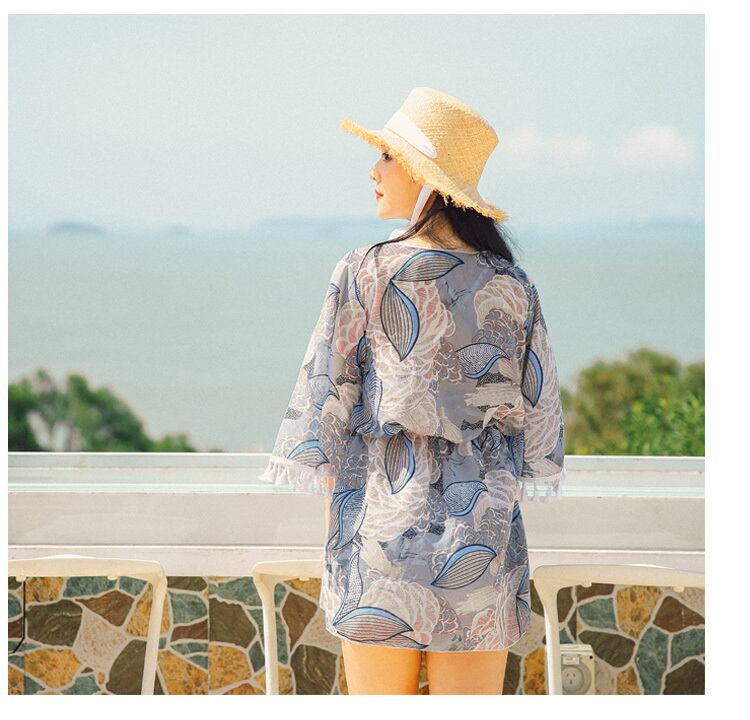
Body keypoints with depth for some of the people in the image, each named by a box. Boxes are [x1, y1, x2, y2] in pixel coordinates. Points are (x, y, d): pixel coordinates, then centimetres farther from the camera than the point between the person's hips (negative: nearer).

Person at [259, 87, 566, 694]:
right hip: (482, 532, 3)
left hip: (381, 533, -2)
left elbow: (326, 400, -3)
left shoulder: (365, 274, -6)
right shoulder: (513, 286, 3)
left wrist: (332, 533, 7)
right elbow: (539, 413, 7)